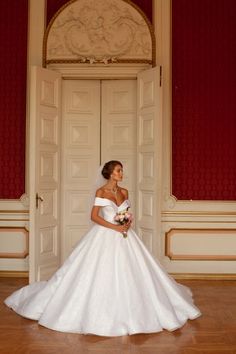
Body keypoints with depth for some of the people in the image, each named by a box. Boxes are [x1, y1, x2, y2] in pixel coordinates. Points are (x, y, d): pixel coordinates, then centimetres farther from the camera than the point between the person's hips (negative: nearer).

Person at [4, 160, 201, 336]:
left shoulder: (124, 192, 8)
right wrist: (114, 227, -18)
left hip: (123, 236, 5)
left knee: (128, 272, 8)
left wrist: (128, 222, -6)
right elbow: (94, 216, -11)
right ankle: (99, 312, 15)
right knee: (102, 274, -2)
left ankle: (127, 311, 25)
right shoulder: (101, 192, -8)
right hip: (105, 236, -5)